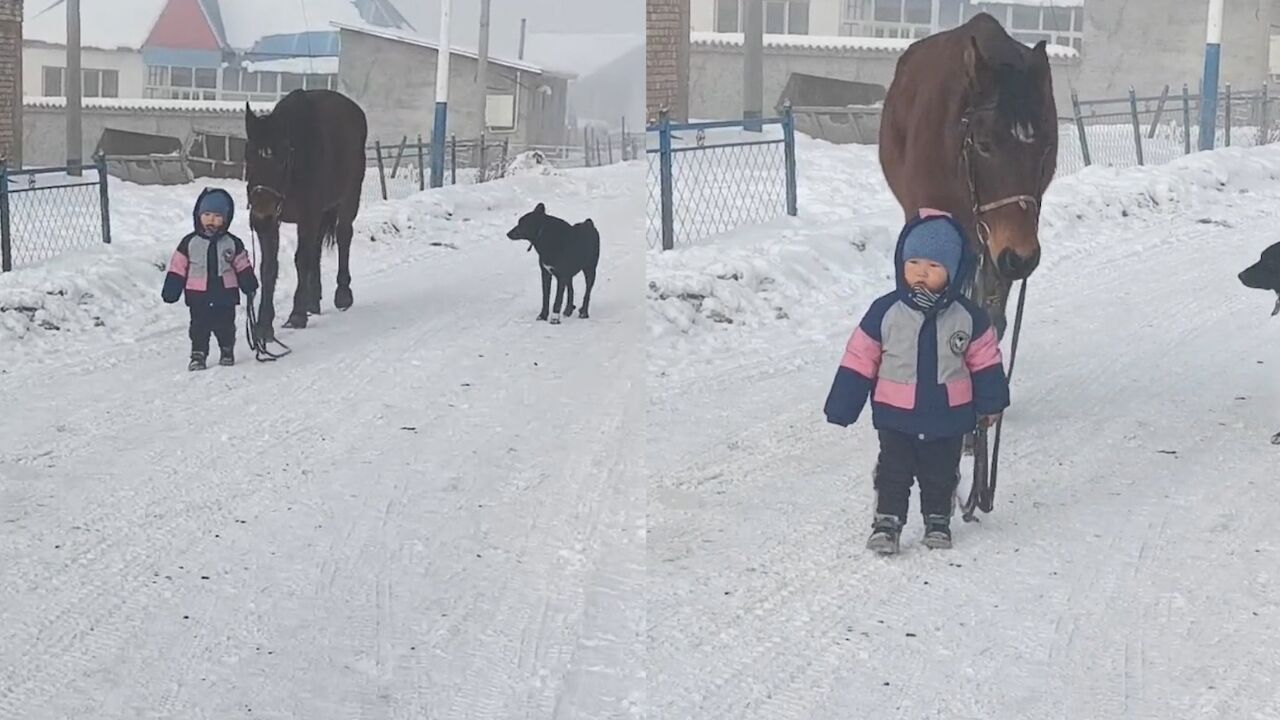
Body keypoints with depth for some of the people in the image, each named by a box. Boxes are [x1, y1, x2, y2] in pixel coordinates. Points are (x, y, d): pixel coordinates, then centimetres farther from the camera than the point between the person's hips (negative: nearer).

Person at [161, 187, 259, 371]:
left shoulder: (232, 243, 3)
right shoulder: (190, 242, 0)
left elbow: (242, 266, 10)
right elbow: (178, 267, 2)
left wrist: (250, 287, 5)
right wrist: (170, 292, -1)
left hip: (225, 294, 1)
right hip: (198, 296, -1)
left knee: (225, 326, 8)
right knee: (199, 327, 1)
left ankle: (227, 352, 24)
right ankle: (198, 356, 8)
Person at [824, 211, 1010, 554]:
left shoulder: (967, 316, -7)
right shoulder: (885, 312, -10)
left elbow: (986, 359, 5)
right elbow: (859, 359, -5)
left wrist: (991, 403, 9)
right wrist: (841, 408, -4)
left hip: (948, 416, 1)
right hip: (896, 416, -1)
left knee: (941, 473, 15)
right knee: (893, 472, 3)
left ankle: (938, 520, 31)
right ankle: (887, 522, 13)